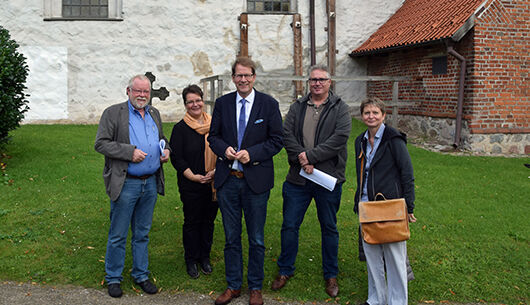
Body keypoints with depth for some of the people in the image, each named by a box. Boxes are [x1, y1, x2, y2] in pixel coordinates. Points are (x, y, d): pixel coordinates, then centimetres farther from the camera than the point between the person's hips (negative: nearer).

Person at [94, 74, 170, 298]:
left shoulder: (154, 114, 13)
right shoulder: (113, 113, -5)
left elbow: (161, 138, 26)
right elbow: (101, 144, -10)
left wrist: (166, 151, 4)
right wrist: (130, 152, -19)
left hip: (150, 183, 5)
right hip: (125, 184, -5)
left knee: (142, 233, 15)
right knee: (118, 235, 4)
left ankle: (141, 275, 28)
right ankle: (113, 278, 20)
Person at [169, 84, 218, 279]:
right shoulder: (180, 128, -4)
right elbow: (176, 158, -6)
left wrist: (217, 170, -7)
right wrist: (193, 176, -14)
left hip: (213, 183, 3)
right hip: (190, 185, -3)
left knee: (208, 221, 12)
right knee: (192, 222, 6)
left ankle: (205, 257, 27)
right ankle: (191, 260, 21)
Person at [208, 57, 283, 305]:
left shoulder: (269, 104, -1)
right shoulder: (222, 103, 6)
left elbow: (276, 140, -2)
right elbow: (213, 136, 10)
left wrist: (251, 153, -16)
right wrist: (224, 149, -11)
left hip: (256, 181, -2)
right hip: (228, 180, 2)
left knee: (256, 239, 9)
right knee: (231, 237, 13)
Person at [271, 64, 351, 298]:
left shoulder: (340, 108, 1)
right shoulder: (297, 107, 9)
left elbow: (340, 137, -13)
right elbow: (287, 134, -2)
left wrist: (310, 155, -18)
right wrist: (301, 160, -16)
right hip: (298, 178, 2)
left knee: (329, 228, 10)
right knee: (289, 226, 8)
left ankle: (331, 275, 26)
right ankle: (285, 270, 27)